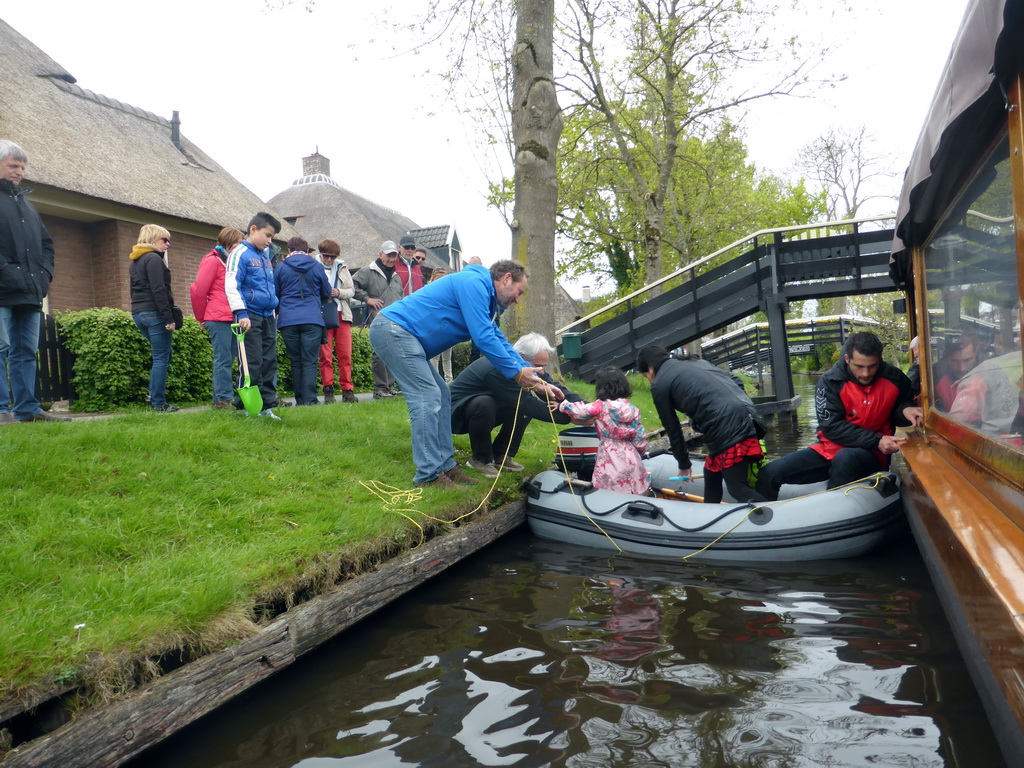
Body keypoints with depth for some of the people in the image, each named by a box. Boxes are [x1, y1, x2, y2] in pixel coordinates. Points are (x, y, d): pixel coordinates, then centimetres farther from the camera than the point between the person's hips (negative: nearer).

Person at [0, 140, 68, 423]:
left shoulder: (25, 202, 25)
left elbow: (46, 243, 26)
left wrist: (44, 273, 10)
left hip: (30, 292, 7)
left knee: (26, 351, 7)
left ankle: (27, 408, 10)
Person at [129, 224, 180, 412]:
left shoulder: (134, 262, 20)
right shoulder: (154, 259, -10)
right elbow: (158, 290, -19)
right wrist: (168, 317, -20)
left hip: (138, 313, 10)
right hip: (154, 313, -9)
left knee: (162, 354, 20)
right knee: (161, 358, -6)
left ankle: (154, 393, 15)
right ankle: (159, 402, -5)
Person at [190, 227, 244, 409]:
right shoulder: (213, 261, -4)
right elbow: (198, 290, -5)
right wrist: (202, 318, 3)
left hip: (232, 318, 8)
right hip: (219, 319, -8)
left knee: (227, 359, 8)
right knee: (223, 359, -8)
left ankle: (222, 398, 13)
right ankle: (223, 398, -5)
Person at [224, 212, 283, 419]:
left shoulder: (265, 256, 18)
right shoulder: (240, 254, -6)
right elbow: (231, 285, -14)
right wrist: (241, 313, -22)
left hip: (268, 317, 8)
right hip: (250, 317, -8)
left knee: (269, 362, 8)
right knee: (252, 363, -7)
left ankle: (267, 405, 13)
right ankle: (246, 406, 1)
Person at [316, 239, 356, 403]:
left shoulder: (342, 267, 13)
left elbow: (352, 291, 12)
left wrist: (338, 292, -6)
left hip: (342, 315, 3)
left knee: (346, 355, 1)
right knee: (325, 356, -1)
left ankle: (347, 389, 7)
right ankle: (328, 390, 5)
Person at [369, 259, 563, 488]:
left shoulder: (485, 299, 19)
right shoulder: (474, 283, -13)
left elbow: (500, 342, 19)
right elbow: (483, 338, -19)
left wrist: (538, 381, 13)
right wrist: (517, 372, -11)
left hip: (397, 333, 11)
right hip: (393, 328, -11)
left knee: (441, 396, 9)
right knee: (428, 397, -14)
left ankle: (445, 465, 9)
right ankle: (428, 475, -11)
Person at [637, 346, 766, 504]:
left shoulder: (659, 385, 5)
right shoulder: (696, 361, 26)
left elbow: (673, 430, 10)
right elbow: (736, 381, 22)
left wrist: (684, 465, 23)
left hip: (727, 430, -9)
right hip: (746, 415, 9)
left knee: (738, 489, -2)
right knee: (711, 473, 23)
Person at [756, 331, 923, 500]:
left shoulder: (894, 378, -5)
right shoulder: (830, 381, -9)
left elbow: (902, 403, 14)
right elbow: (831, 426, -12)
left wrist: (905, 410, -11)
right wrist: (876, 440, -20)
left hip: (871, 454, -1)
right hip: (830, 448, 1)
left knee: (845, 458, -39)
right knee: (769, 473, -15)